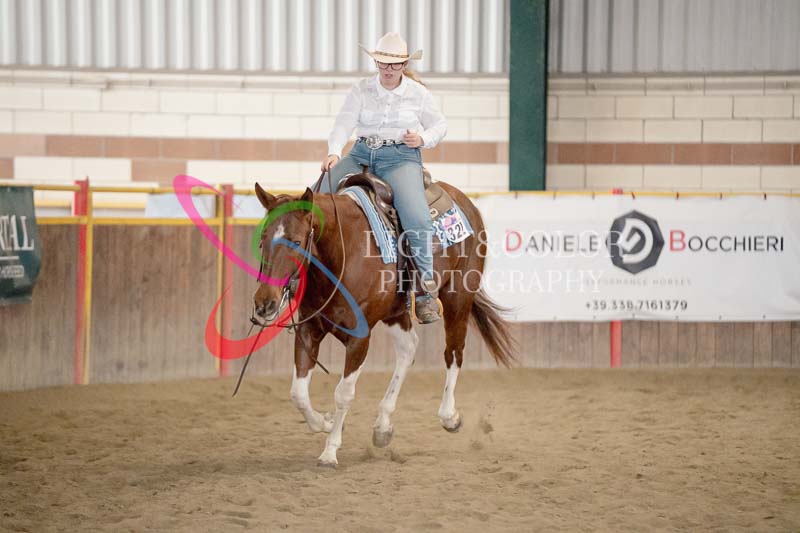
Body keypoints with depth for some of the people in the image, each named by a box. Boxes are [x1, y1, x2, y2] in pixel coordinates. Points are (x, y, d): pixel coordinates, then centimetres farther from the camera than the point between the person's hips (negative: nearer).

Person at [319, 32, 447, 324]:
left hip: (401, 158, -3)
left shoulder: (418, 93, 4)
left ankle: (426, 288, -17)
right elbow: (344, 124, -6)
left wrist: (423, 139, -8)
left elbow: (440, 125, 13)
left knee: (416, 217, -27)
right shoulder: (361, 90, 5)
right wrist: (333, 152, -23)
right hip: (361, 155, 3)